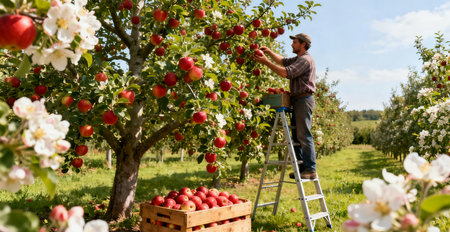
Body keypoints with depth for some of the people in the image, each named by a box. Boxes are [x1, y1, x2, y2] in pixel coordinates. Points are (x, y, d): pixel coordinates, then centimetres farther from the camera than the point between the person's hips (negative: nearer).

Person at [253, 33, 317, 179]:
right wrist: (269, 52, 17)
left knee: (304, 136, -11)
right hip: (298, 101, 10)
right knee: (297, 136, 10)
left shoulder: (306, 59, -10)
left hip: (304, 100, -10)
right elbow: (283, 61, 31)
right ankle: (302, 168, 14)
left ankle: (311, 170, -9)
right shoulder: (298, 59, 22)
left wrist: (266, 62, -16)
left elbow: (286, 72, -20)